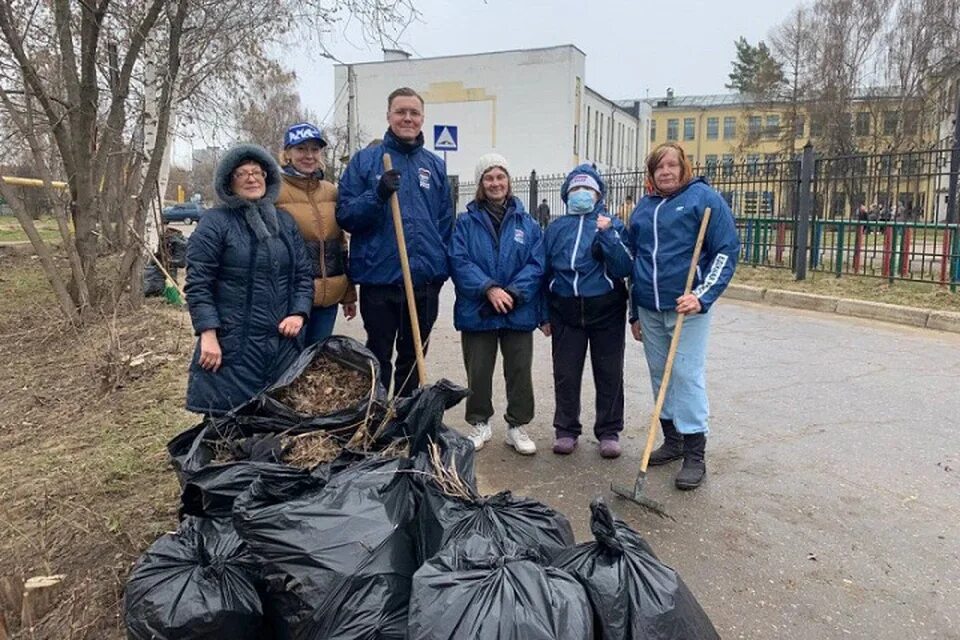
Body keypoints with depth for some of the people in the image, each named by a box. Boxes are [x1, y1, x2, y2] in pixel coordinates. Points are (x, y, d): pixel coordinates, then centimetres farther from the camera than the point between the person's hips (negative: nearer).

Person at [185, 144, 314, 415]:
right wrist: (208, 335, -15)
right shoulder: (215, 222, -2)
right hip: (232, 346, -5)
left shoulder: (285, 221, 14)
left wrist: (298, 313, -3)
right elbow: (198, 285, -7)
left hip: (284, 343, 5)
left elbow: (304, 274, 13)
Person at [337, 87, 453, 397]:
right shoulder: (364, 160, 1)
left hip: (425, 281, 3)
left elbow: (446, 222, 15)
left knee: (413, 359, 15)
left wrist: (442, 267, 7)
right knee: (378, 360, 8)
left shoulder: (435, 165, 11)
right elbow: (345, 215, -5)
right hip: (378, 278, -3)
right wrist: (378, 195, -21)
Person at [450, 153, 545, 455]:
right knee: (478, 373, 9)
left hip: (519, 313, 1)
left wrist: (513, 292, -16)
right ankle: (480, 424, 27)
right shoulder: (466, 221, 1)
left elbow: (536, 264, -2)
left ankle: (517, 426, 23)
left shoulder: (527, 223, 5)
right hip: (477, 312, -1)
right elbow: (459, 262, -8)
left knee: (520, 372, 7)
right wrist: (489, 289, -20)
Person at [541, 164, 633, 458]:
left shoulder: (613, 225, 2)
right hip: (565, 312, 2)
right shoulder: (556, 228, 9)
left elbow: (624, 269, -9)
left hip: (606, 310, -2)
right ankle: (566, 430, 21)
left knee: (609, 373, 6)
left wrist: (607, 235, -19)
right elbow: (545, 271, 13)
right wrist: (544, 315, 11)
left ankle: (609, 432, 19)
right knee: (565, 373, 6)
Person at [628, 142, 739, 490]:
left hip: (687, 307, -6)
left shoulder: (704, 198, -3)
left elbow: (726, 251, -7)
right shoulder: (643, 208, 14)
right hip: (649, 309, 6)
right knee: (659, 375, 11)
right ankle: (672, 440, 25)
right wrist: (635, 312, 19)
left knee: (687, 376, -6)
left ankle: (694, 455, 3)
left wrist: (702, 296, -18)